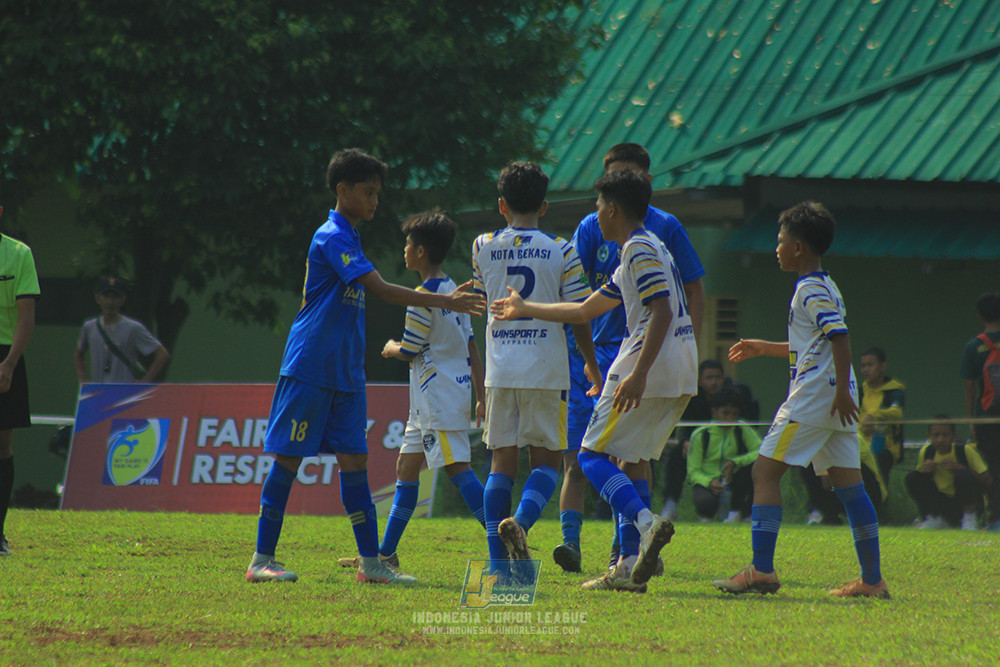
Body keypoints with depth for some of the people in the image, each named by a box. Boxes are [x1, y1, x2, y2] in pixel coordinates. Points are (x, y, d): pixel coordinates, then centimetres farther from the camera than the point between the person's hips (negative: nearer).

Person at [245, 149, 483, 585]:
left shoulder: (348, 237, 16)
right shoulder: (332, 237, -14)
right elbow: (380, 289, -23)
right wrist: (443, 302, -24)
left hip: (345, 375, 9)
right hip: (308, 369, -9)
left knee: (354, 459, 4)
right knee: (288, 459, -3)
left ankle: (370, 562, 4)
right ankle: (262, 559, 1)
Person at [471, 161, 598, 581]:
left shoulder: (484, 247, 4)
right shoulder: (561, 252, -2)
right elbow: (579, 316, 0)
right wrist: (592, 365, 13)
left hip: (500, 368, 2)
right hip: (546, 368, -2)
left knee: (502, 461, 6)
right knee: (546, 459, 7)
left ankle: (498, 562, 0)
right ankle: (521, 520, -23)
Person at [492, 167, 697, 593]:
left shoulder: (641, 250, -8)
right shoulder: (640, 252, 23)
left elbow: (662, 311, -20)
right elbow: (585, 311, 32)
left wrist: (639, 373, -27)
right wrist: (526, 310, 40)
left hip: (653, 365, -10)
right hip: (679, 374, 10)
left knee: (593, 455, -6)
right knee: (632, 458, 13)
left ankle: (645, 523, -27)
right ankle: (631, 566, 7)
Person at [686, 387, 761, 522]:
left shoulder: (742, 431, 0)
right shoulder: (700, 435, -5)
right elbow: (693, 471, -7)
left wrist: (735, 463, -26)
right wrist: (709, 482, -29)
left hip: (732, 483, 3)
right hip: (706, 482, -3)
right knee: (706, 501, -39)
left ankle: (736, 511, -6)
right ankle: (705, 516, 4)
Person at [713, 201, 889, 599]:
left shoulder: (811, 290, -10)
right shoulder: (823, 287, 20)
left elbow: (839, 338, -21)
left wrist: (842, 390, -24)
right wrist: (764, 348, 34)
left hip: (812, 398, -10)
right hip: (835, 401, 10)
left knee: (766, 472, -7)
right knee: (848, 483, 8)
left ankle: (761, 570, -12)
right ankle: (872, 579, 6)